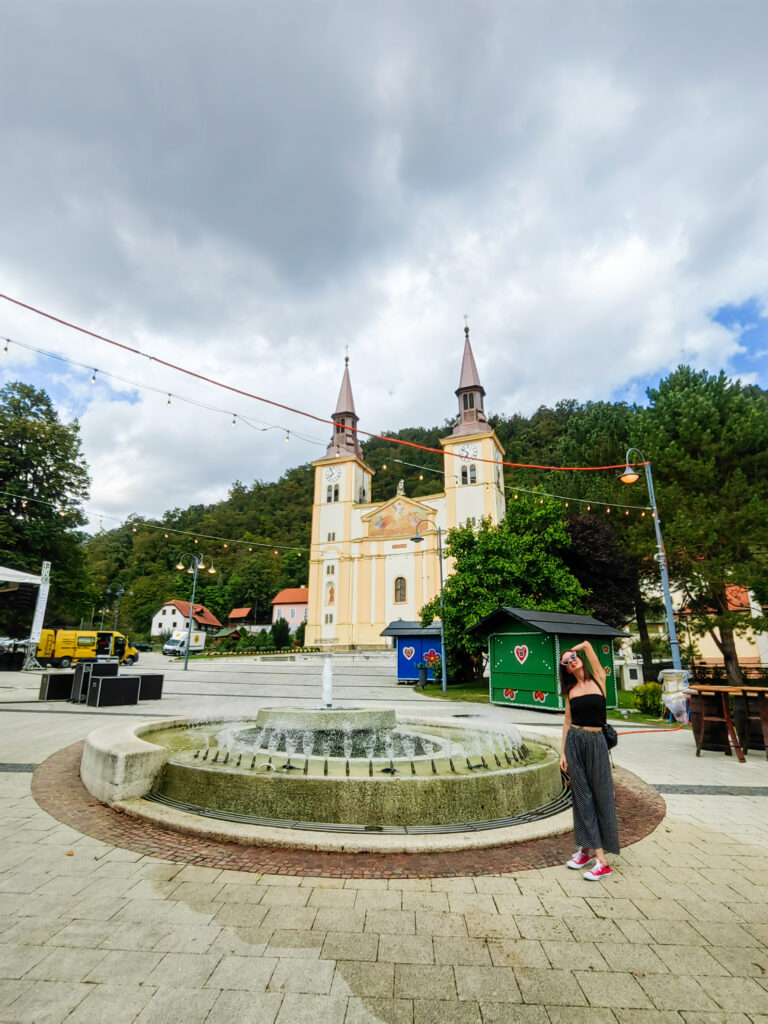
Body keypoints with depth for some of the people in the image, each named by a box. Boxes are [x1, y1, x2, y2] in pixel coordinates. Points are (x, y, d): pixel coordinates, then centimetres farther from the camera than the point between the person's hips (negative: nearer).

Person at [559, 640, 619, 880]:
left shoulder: (598, 680, -1)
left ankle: (595, 856, 8)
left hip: (596, 743, -3)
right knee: (583, 797, 7)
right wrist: (562, 752, 5)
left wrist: (575, 649, 17)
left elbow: (587, 645, -3)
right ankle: (586, 849, 15)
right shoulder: (570, 690, 7)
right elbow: (567, 722, 9)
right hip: (575, 742, 3)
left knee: (600, 796, 2)